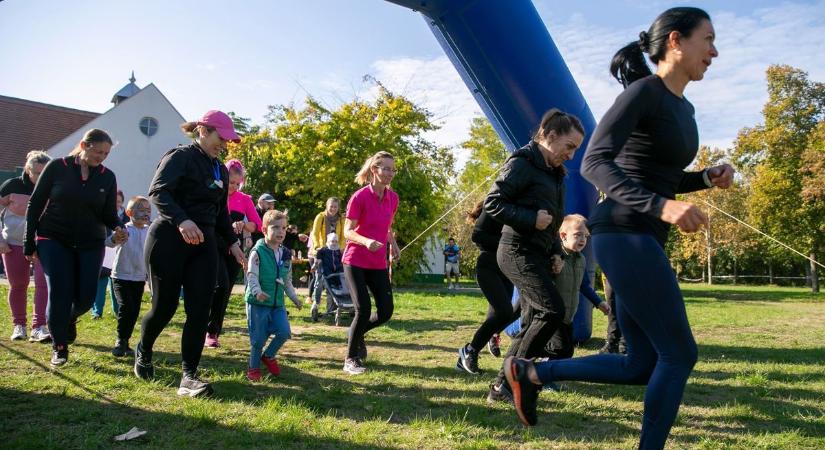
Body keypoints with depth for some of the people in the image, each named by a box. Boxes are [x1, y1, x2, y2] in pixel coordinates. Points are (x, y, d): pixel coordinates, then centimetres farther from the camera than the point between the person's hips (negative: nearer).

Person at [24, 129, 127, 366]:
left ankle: (70, 319, 35)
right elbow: (35, 204, -2)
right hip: (54, 240, -2)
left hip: (90, 244, 2)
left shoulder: (107, 177, 1)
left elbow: (109, 214, 2)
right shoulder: (57, 167, -6)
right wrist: (30, 242, -3)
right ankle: (59, 347, 7)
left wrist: (117, 228, -22)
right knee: (60, 293, -9)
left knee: (86, 296, 0)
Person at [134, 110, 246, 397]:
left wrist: (232, 241, 15)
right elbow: (157, 191, -19)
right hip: (169, 240, -6)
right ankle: (143, 351, 32)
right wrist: (182, 220, -33)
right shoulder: (180, 157, -6)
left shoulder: (220, 170, 17)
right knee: (165, 306, 1)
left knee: (200, 310, -4)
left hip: (203, 244, 6)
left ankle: (189, 376, -2)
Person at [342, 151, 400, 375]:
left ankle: (357, 333, 31)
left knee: (386, 311, 1)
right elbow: (348, 232, -14)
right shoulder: (359, 197, -13)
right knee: (363, 310, -11)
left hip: (378, 264, 6)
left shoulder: (393, 198, 4)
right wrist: (366, 241, -32)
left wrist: (393, 244, 4)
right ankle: (351, 359, 8)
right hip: (355, 262, -5)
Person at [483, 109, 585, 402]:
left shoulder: (555, 173, 17)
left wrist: (556, 253, 12)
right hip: (519, 251, -9)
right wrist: (531, 219, -22)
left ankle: (501, 385, 15)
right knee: (553, 310, -19)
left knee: (533, 322, 7)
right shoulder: (523, 163, -10)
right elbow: (492, 203, -15)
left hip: (538, 255, 10)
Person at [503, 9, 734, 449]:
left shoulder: (684, 109, 19)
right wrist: (661, 207, -30)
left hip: (642, 240, 9)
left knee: (643, 365, 11)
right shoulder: (643, 91, -9)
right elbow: (594, 164, -20)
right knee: (679, 355, -1)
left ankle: (531, 371, 17)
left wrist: (708, 178, 9)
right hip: (624, 236, -9)